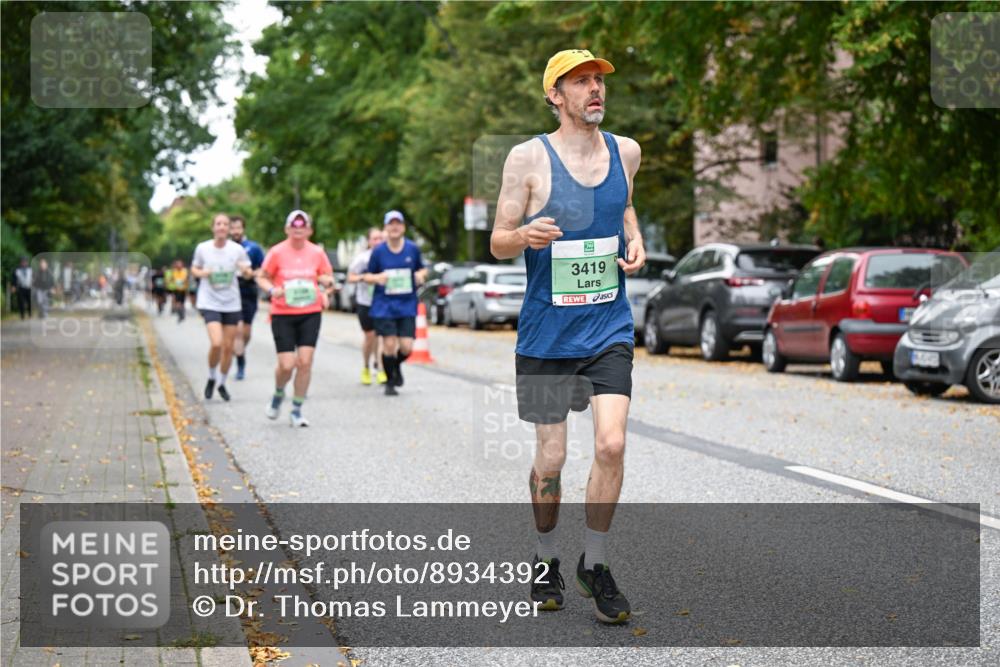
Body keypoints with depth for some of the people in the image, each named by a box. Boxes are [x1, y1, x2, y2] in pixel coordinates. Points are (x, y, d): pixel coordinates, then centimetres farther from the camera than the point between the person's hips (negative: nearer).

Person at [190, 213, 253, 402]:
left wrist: (246, 270, -22)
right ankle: (211, 378, 8)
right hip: (210, 302, -2)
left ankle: (222, 384, 27)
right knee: (216, 343, -19)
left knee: (228, 347, 6)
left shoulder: (237, 249, -4)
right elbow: (194, 269, 11)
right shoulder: (202, 248, -4)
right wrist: (202, 273, -11)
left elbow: (249, 272, 2)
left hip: (231, 303, 2)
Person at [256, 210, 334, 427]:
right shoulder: (277, 252, -4)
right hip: (282, 314, -2)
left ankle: (296, 411, 6)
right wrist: (272, 289, -16)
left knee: (305, 361, -7)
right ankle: (278, 395, 28)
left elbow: (327, 276, 13)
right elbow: (261, 277, 4)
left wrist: (327, 281, -11)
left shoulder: (317, 252, 2)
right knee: (286, 365, -7)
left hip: (311, 313, 2)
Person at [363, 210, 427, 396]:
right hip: (384, 306, -1)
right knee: (389, 344, -6)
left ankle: (397, 365, 30)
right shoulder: (378, 251, -2)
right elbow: (367, 276, 5)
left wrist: (421, 275, -8)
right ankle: (390, 382, 16)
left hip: (407, 306, 1)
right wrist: (377, 278, -17)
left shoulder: (412, 249, 1)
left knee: (406, 347, -6)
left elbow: (422, 269, 15)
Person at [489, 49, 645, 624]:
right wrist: (526, 236, -26)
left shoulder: (625, 151, 5)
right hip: (546, 332, -2)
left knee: (612, 443, -13)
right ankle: (547, 561, 29)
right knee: (550, 458, 4)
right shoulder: (529, 158, -7)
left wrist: (635, 241, 6)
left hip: (609, 327, 2)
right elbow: (498, 243, -4)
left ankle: (595, 564, 6)